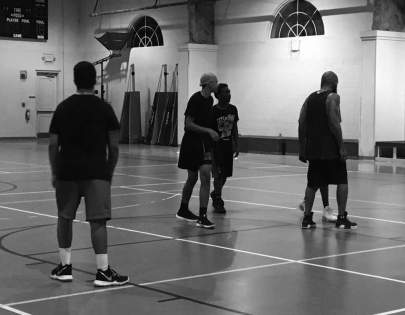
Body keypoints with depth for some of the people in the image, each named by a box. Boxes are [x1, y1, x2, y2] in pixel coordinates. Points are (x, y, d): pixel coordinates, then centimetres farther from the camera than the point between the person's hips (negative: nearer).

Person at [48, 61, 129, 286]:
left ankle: (65, 266, 19)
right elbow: (114, 146, -1)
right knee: (98, 220, -3)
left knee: (65, 217, 15)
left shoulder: (63, 108, 5)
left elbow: (53, 145, 4)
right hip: (96, 172, -2)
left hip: (67, 171, 2)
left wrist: (55, 173, 13)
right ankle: (103, 271, -6)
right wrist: (110, 172, 11)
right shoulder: (104, 108, 0)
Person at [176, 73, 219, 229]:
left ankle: (202, 216, 5)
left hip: (204, 143, 6)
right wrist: (208, 131, -23)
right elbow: (188, 124, -18)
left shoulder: (210, 100, 7)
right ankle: (183, 210, 16)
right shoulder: (195, 99, -15)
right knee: (192, 178, 1)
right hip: (191, 143, -6)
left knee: (206, 178, 1)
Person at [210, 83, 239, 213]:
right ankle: (218, 202, 7)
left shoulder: (233, 109, 2)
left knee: (225, 174, 11)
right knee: (218, 174, -6)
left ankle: (215, 193, 37)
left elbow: (234, 128, 11)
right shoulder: (213, 111, -15)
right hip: (216, 145, -5)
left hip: (228, 145, 6)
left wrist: (236, 146, 10)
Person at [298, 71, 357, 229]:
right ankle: (341, 219, 3)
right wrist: (341, 147, -15)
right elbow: (334, 123, -17)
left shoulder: (310, 98, 12)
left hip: (313, 149, 6)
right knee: (342, 182, 5)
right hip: (331, 149, -6)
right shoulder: (333, 97, -6)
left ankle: (307, 218, 8)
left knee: (312, 184, 13)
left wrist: (302, 149, 12)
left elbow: (302, 124, 8)